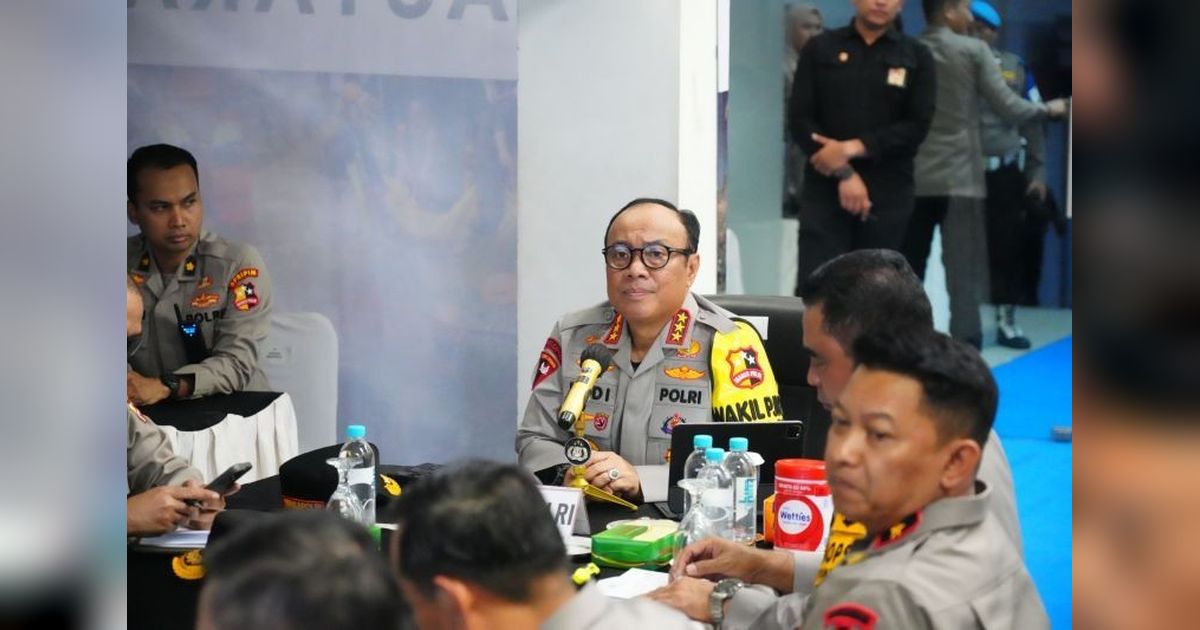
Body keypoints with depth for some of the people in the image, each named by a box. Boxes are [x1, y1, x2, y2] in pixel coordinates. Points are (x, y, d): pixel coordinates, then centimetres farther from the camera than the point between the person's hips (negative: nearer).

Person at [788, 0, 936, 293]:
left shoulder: (916, 57, 7)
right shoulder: (820, 49, 7)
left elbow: (917, 126, -2)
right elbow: (800, 119, 1)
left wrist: (853, 148, -13)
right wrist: (843, 173, -11)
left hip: (888, 194, 1)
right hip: (825, 188, 0)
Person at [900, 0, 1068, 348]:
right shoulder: (974, 51, -3)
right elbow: (1009, 109, -4)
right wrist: (1047, 108, 13)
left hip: (914, 179, 4)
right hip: (959, 177, -4)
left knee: (908, 270, 9)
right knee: (964, 271, -2)